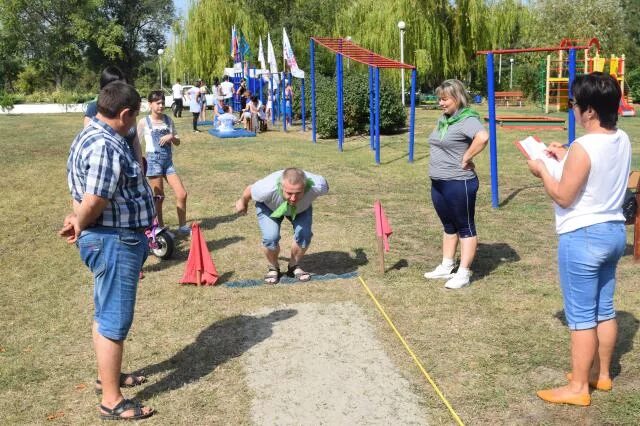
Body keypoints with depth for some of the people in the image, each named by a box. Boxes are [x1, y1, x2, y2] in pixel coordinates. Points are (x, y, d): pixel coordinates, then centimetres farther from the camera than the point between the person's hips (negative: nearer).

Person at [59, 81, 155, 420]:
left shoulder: (92, 135, 11)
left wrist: (77, 221, 1)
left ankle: (106, 376, 39)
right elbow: (93, 203, -26)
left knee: (106, 314, 22)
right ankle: (112, 401, 10)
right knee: (114, 320, -1)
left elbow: (83, 193, 14)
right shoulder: (106, 146, -24)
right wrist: (79, 226, -7)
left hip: (113, 240, 11)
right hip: (115, 242, -11)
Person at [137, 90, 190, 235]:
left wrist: (171, 136, -8)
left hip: (168, 161, 4)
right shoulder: (144, 122, -4)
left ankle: (183, 226, 11)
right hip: (154, 161, -4)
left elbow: (177, 142, 12)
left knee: (182, 194, -2)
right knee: (158, 197, 0)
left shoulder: (168, 120, 8)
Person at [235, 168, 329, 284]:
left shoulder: (317, 186, -41)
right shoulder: (267, 189, -45)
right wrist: (242, 202, 2)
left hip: (302, 207, 2)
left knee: (304, 234, -20)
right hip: (269, 207, -2)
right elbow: (249, 190, -21)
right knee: (271, 237, -23)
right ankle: (273, 268, 9)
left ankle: (294, 266, 10)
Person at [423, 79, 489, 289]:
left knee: (465, 227, 2)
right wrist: (442, 160, 11)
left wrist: (466, 158, -25)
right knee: (448, 226, 18)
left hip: (459, 183, -9)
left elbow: (483, 137, -36)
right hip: (438, 183, 9)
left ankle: (463, 273, 8)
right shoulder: (443, 118, 11)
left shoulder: (467, 119, -17)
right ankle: (446, 267, 29)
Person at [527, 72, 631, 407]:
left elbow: (563, 197, -17)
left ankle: (578, 388, 12)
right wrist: (566, 159, 15)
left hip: (582, 237, -9)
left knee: (581, 316, 1)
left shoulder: (582, 148, -22)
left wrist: (542, 171, -3)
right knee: (604, 309, 19)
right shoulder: (622, 141, 4)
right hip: (613, 231, 9)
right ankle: (601, 374, 33)